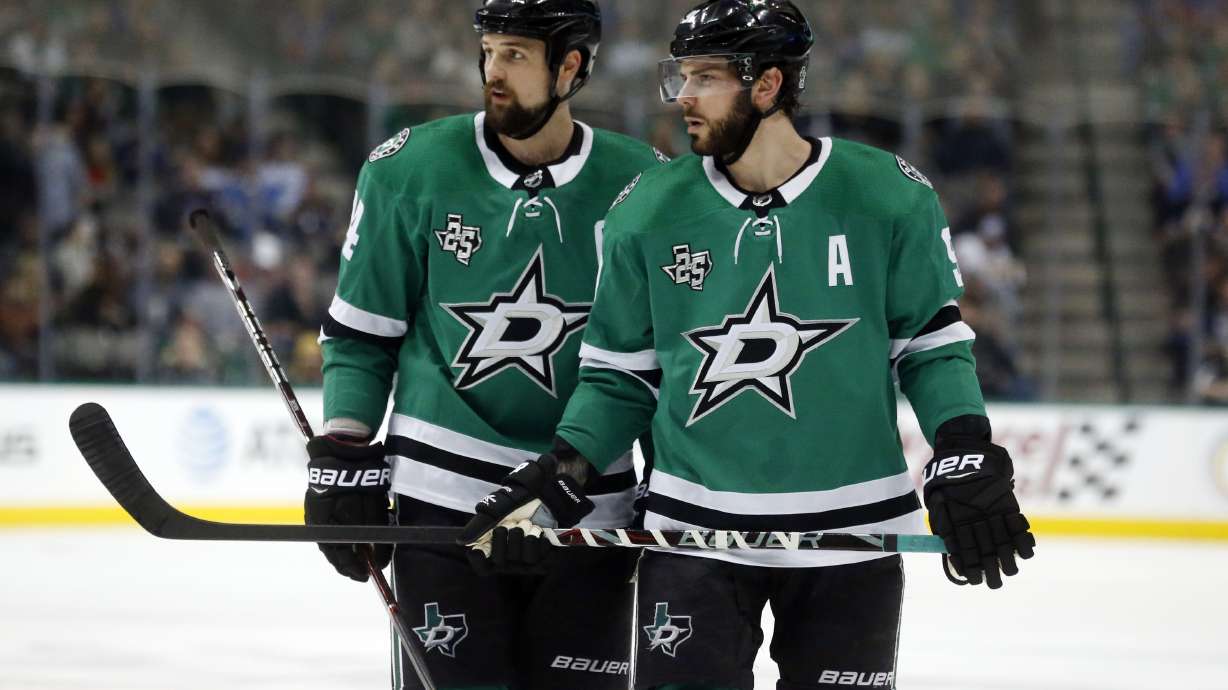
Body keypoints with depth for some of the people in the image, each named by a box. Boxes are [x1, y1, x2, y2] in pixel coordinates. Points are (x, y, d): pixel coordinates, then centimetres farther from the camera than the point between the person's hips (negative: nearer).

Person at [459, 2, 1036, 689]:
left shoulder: (887, 196, -5)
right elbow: (620, 375, 7)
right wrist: (562, 472, -6)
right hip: (695, 529, 1)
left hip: (849, 530, -1)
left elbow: (932, 344, 4)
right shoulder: (649, 212, -1)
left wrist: (965, 454, -9)